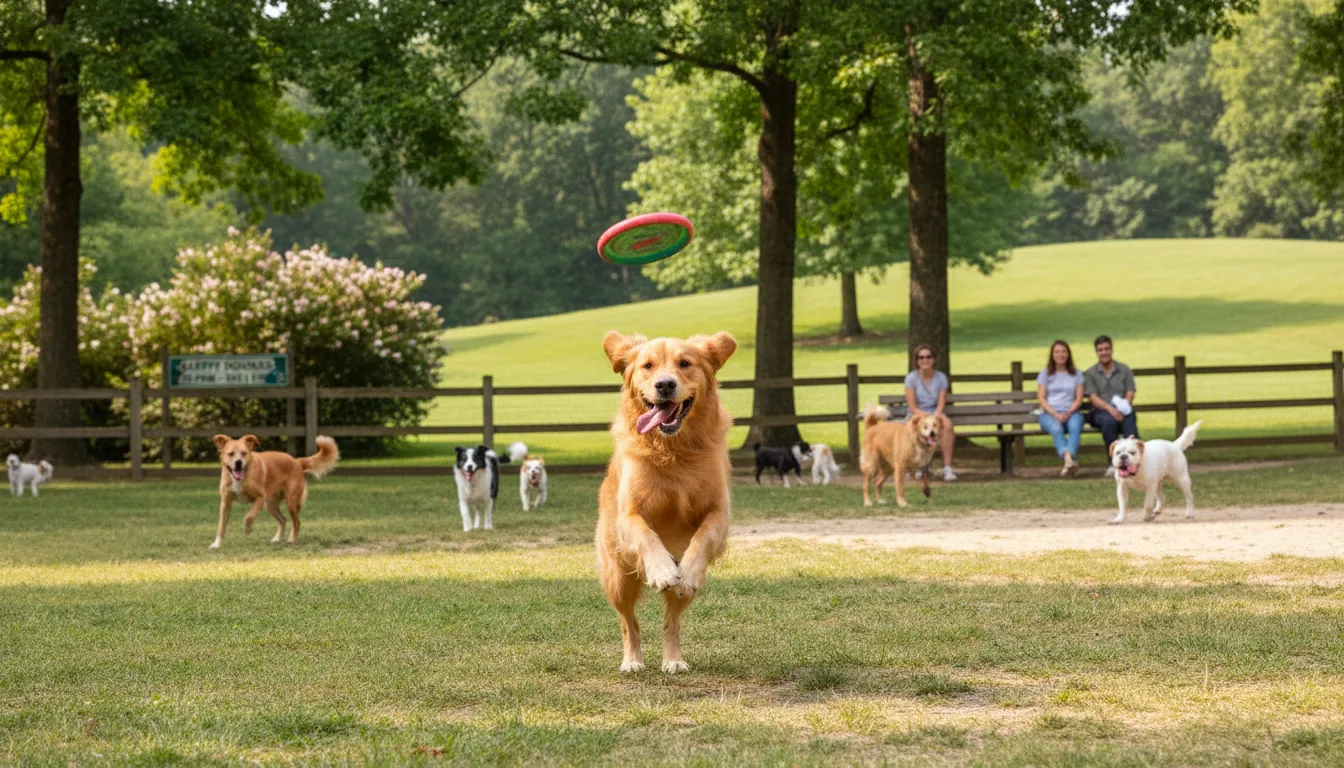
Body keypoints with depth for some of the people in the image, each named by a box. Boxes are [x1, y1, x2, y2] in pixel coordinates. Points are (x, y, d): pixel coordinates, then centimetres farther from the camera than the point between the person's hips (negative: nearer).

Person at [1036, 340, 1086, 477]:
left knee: (1075, 427, -36)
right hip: (1049, 413, -1)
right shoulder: (1045, 374, 16)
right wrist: (1056, 415, -11)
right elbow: (1041, 399, 6)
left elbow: (1079, 399, 10)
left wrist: (1068, 413, -10)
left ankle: (1068, 459, -58)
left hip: (1071, 412, 1)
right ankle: (1069, 460, -59)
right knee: (1056, 428, -37)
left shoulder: (1077, 373, 19)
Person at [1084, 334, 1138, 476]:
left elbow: (1130, 394, 6)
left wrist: (1122, 406, -17)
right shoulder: (1090, 374, 13)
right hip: (1101, 412, -1)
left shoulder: (1125, 370, 18)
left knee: (1129, 421, -34)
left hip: (1123, 410, 1)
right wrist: (1110, 408, -19)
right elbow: (1093, 398, 0)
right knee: (1109, 421, -36)